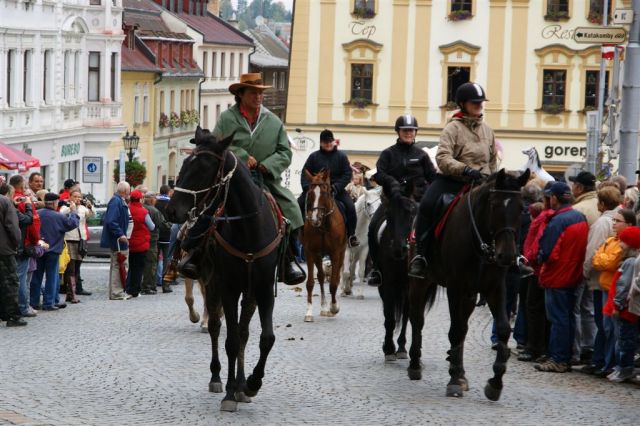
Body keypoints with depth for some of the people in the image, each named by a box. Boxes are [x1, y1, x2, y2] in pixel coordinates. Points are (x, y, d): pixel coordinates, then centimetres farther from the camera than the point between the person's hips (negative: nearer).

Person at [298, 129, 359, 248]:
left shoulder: (341, 156, 4)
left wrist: (336, 187, -16)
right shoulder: (314, 156, 6)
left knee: (350, 207, -21)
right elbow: (305, 174, 4)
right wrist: (308, 188, -15)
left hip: (336, 189, -1)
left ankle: (351, 235, -8)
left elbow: (347, 174, -2)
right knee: (299, 204, -17)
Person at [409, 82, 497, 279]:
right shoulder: (453, 128, -4)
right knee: (428, 204, -31)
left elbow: (493, 159, 28)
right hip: (453, 180, -5)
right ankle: (420, 255, -22)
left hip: (481, 183, 5)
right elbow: (442, 157, -18)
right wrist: (465, 169, -30)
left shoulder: (487, 129, 15)